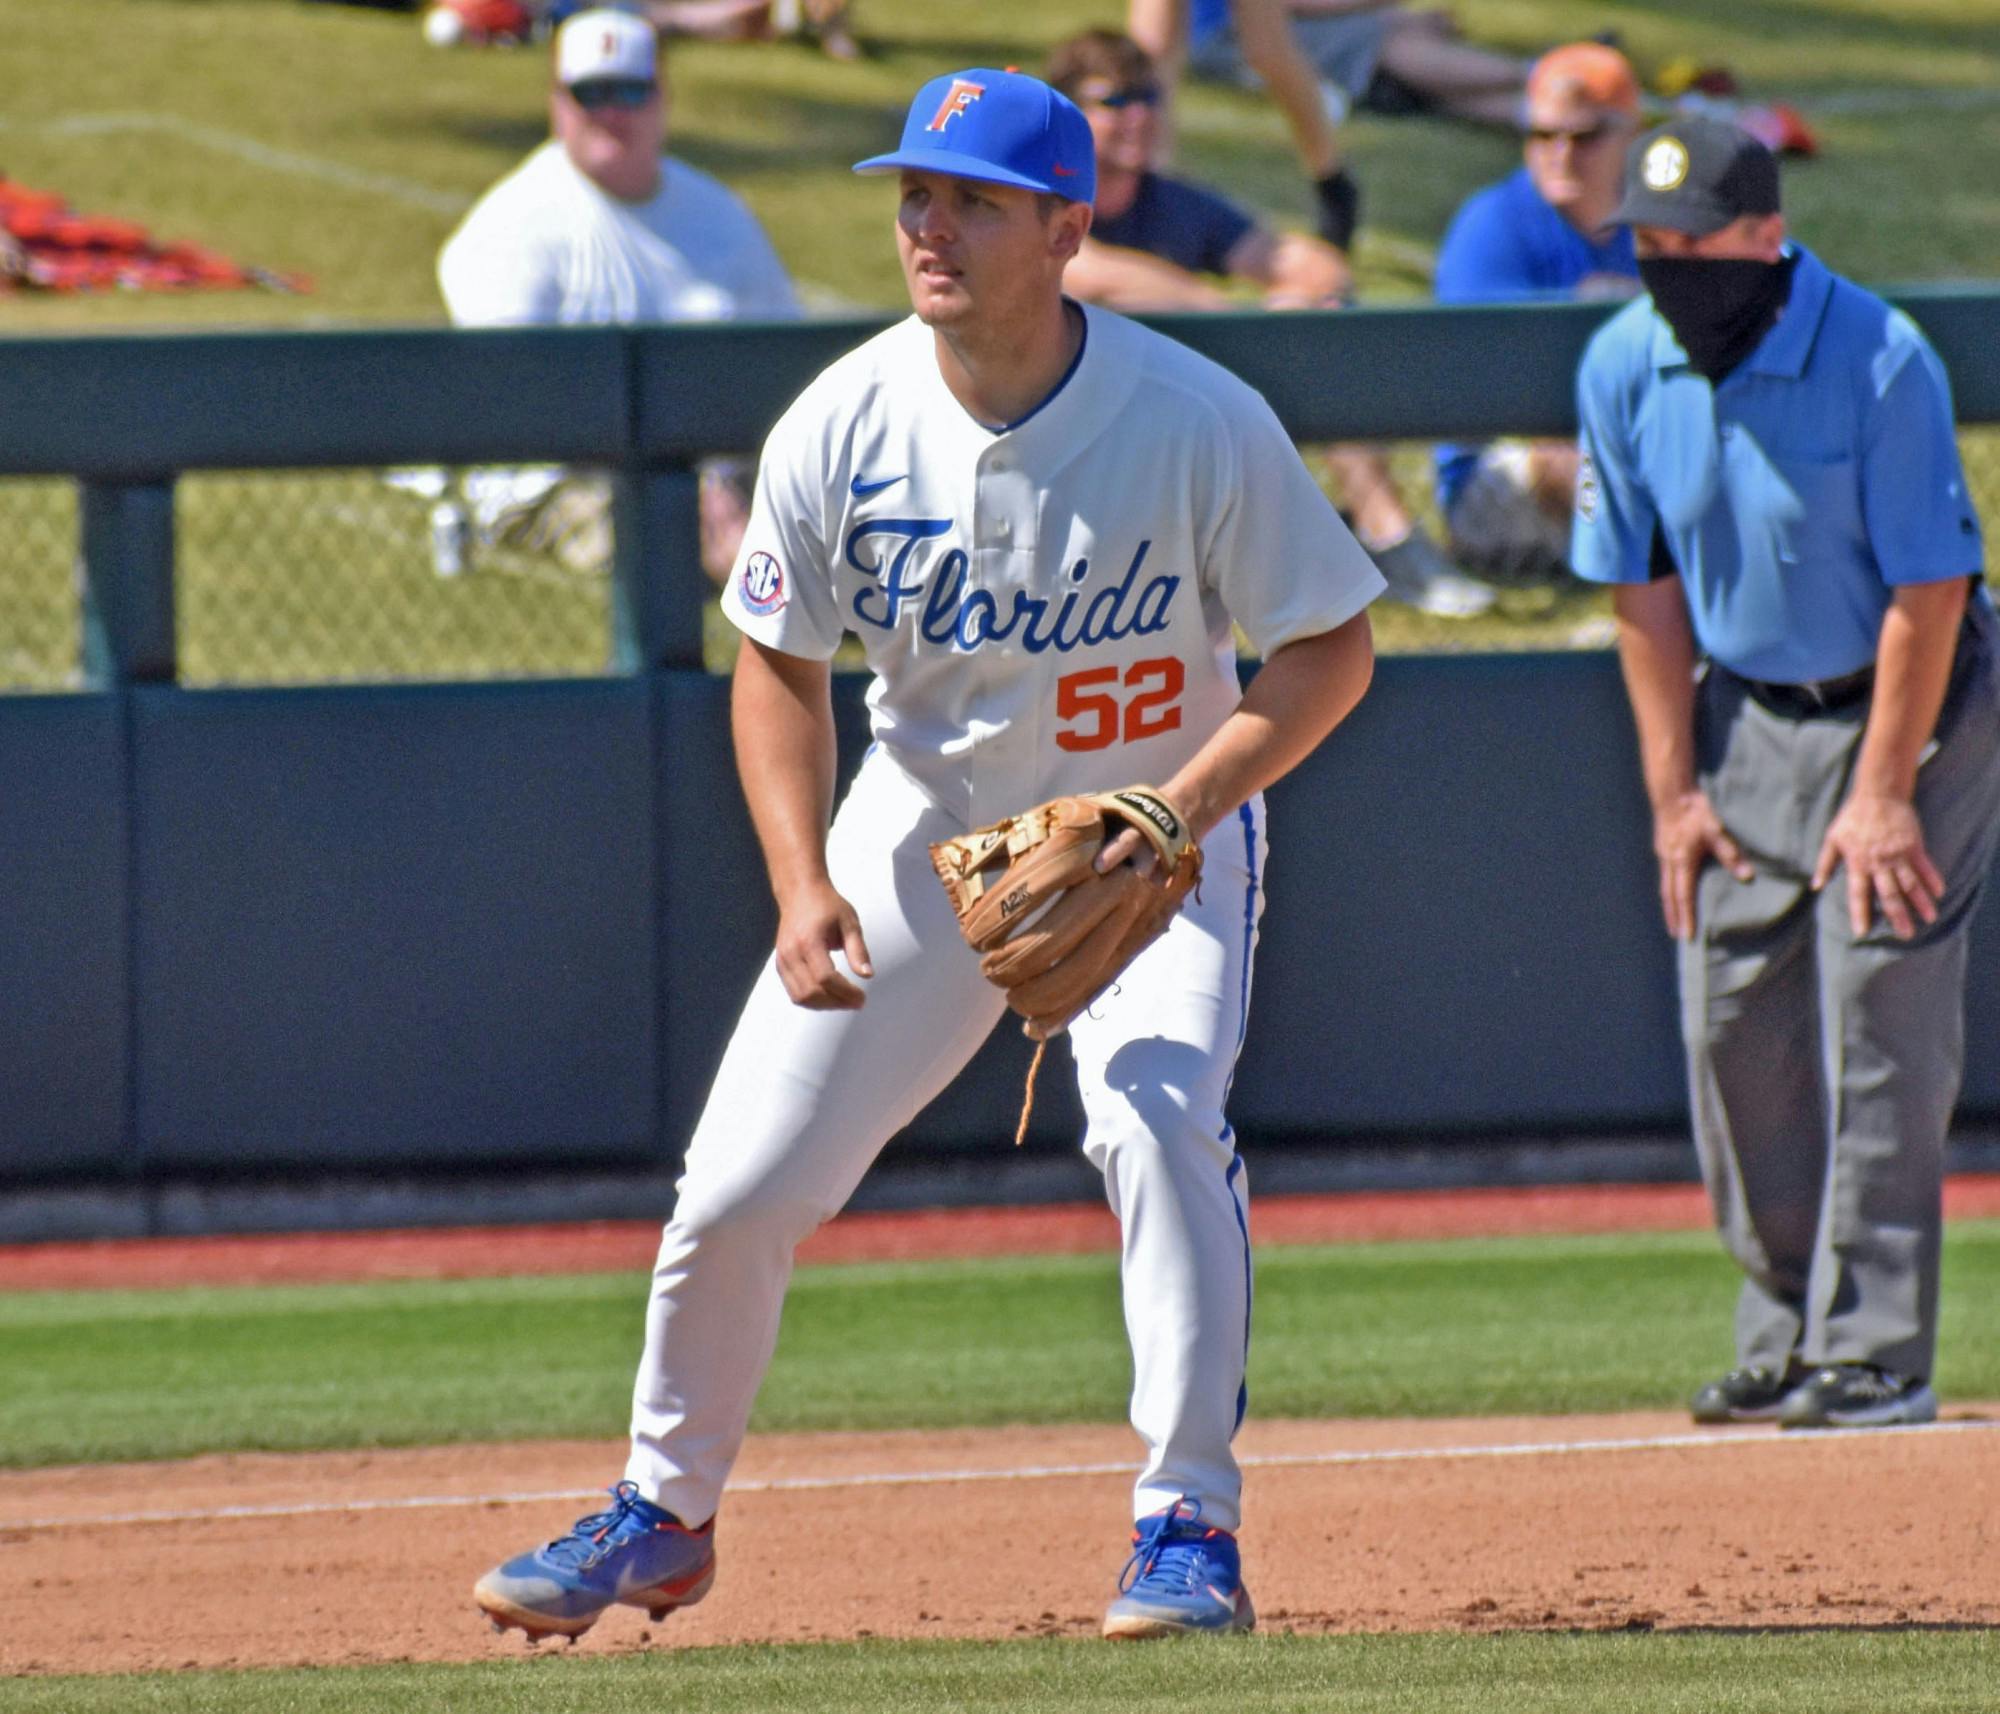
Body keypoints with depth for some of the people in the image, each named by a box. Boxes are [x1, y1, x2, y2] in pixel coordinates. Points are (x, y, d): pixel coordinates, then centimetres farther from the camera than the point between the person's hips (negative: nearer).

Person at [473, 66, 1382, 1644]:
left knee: (1158, 1119, -28)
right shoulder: (841, 428, -16)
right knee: (738, 1186, 0)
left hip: (1163, 821, -3)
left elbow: (1330, 654, -14)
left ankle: (1191, 1530, -16)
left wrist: (1168, 819, -28)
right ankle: (664, 1512, 23)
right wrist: (805, 886, -18)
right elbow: (781, 669, -3)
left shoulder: (1201, 423, -23)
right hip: (923, 822, 3)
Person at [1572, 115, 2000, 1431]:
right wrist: (1676, 788, 0)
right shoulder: (1625, 367, -5)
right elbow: (1645, 585, 3)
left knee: (1878, 1028, -11)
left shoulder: (1880, 360, -22)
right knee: (1732, 1028, 3)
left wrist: (1883, 792, -18)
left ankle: (1874, 1356, -10)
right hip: (1745, 717, 5)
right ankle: (1784, 1335, 15)